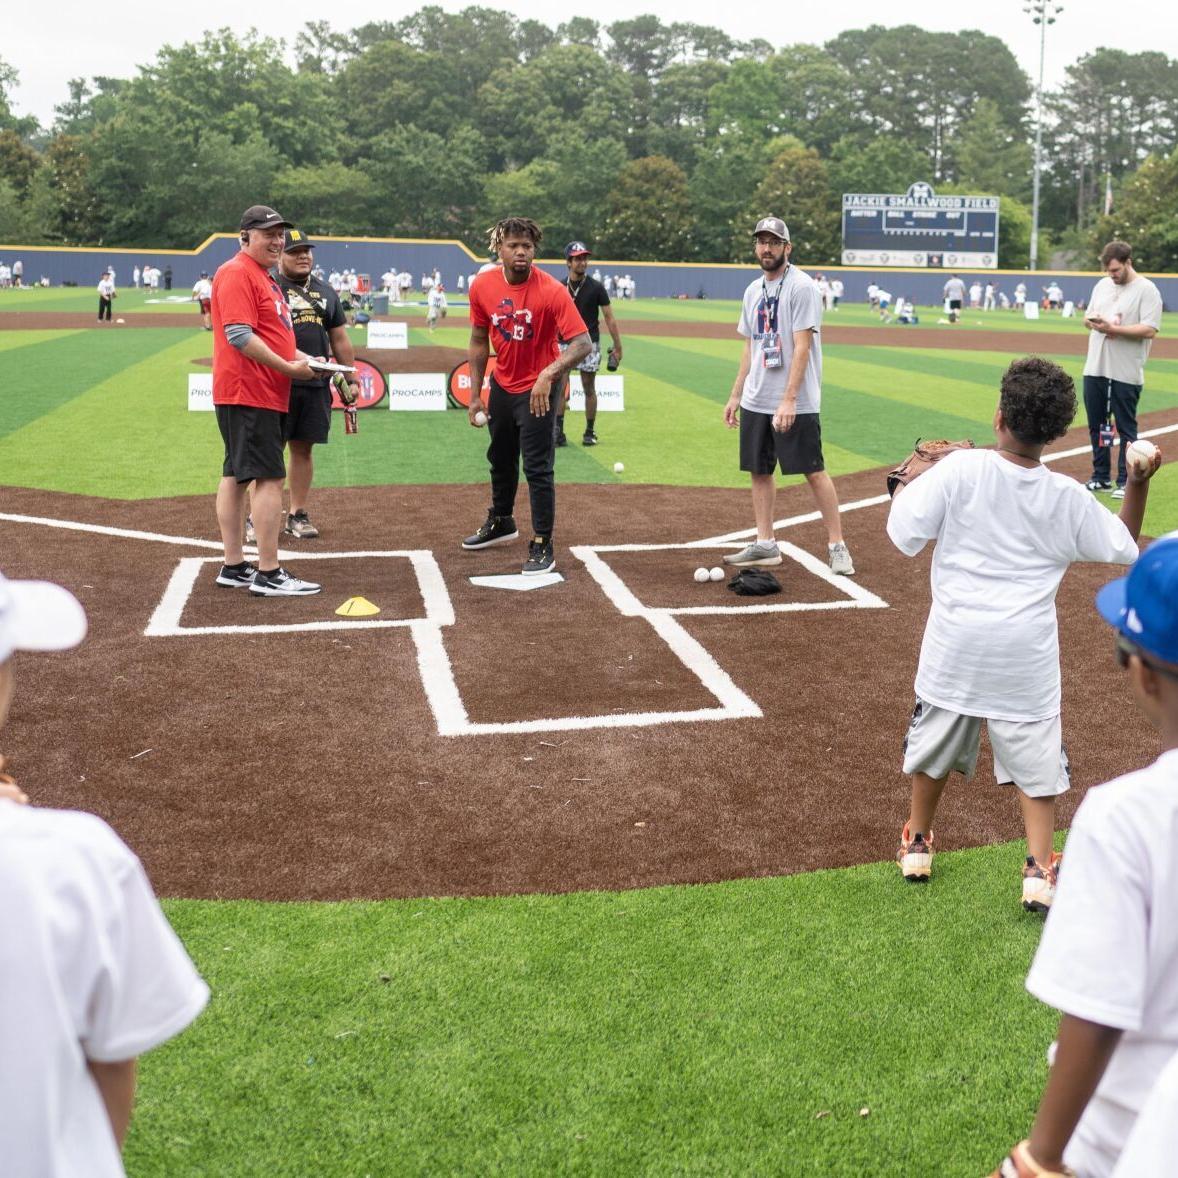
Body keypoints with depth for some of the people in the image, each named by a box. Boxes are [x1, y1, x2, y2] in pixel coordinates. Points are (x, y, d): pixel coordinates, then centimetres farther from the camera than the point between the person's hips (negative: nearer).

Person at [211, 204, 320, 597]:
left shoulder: (265, 277, 20)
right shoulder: (237, 273, -12)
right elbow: (239, 335, -21)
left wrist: (303, 358, 11)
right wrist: (288, 367, -18)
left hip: (266, 394, 11)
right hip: (248, 393, -11)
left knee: (236, 475, 12)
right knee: (270, 477, -12)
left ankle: (233, 567, 18)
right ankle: (268, 575, -10)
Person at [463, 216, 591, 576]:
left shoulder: (552, 291, -23)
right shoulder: (483, 287, -8)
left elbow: (583, 343, -29)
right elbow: (479, 341, 4)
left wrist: (548, 375, -43)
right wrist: (475, 394, 3)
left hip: (538, 389, -6)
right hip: (501, 385, 6)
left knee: (537, 467, -7)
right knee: (500, 459, 22)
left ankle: (542, 546, 4)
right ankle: (501, 522, 45)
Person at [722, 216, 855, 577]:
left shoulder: (801, 286, -11)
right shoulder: (753, 290, 13)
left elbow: (802, 347, -17)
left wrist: (789, 400, -23)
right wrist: (736, 395, 15)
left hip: (795, 404, -8)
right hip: (755, 401, 8)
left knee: (814, 471, -5)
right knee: (759, 469, 10)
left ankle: (837, 546, 2)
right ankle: (765, 545, 20)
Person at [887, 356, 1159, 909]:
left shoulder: (960, 470, -13)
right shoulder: (1068, 497, -4)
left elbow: (905, 533, -11)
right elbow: (1125, 548, 10)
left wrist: (910, 483, 4)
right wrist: (1138, 485, 11)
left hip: (956, 641, 0)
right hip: (1027, 649, 0)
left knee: (936, 736, 18)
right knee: (1035, 752, 10)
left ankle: (916, 843, 33)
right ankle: (1039, 869, 7)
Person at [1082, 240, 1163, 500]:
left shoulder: (1146, 290, -9)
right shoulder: (1102, 285, 12)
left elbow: (1149, 330, -17)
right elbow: (1087, 317, 19)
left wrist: (1112, 328, -23)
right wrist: (1091, 321, -6)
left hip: (1125, 374, -7)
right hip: (1095, 369, 7)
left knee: (1126, 427, 0)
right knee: (1096, 425, 12)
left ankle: (1126, 482, 7)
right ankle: (1101, 477, 23)